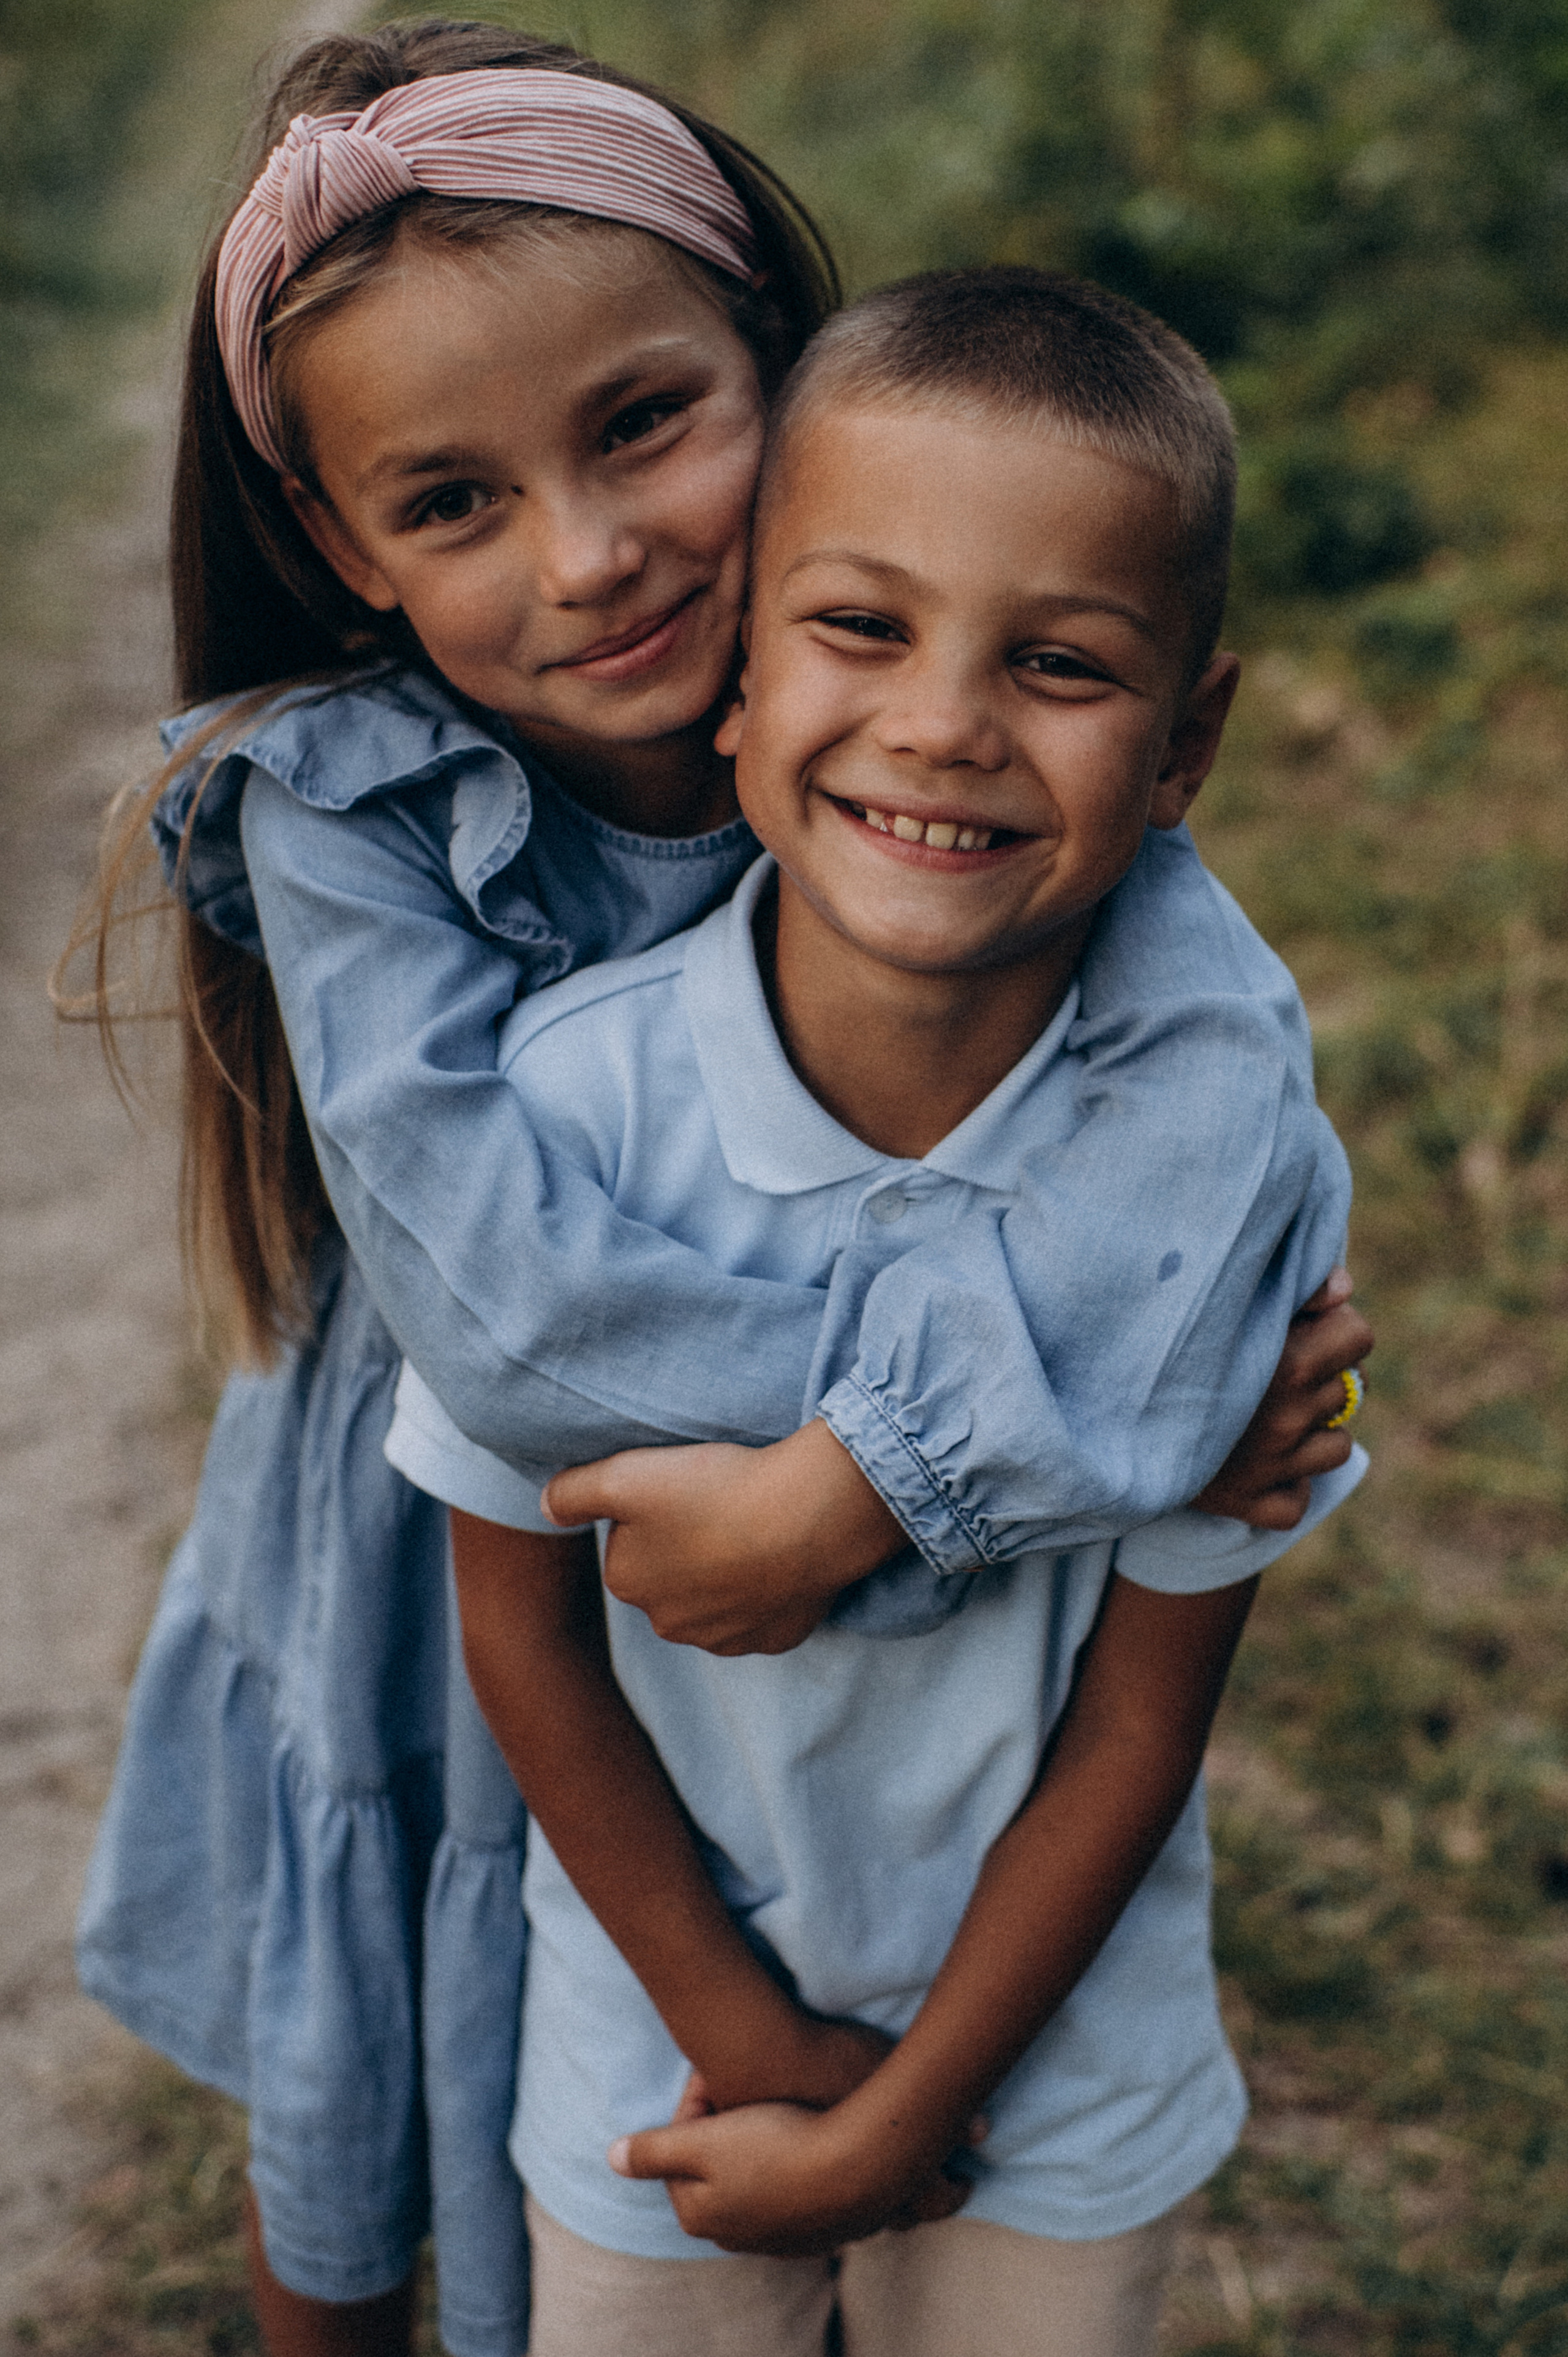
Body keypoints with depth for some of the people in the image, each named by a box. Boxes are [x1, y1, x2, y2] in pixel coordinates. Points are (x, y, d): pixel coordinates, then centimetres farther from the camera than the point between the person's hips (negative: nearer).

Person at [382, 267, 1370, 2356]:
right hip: (667, 2024, 0)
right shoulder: (568, 1097, -24)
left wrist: (901, 2119, -8)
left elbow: (1141, 1714, -13)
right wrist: (750, 2036, -7)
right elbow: (524, 1626, -12)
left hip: (1061, 2063, 0)